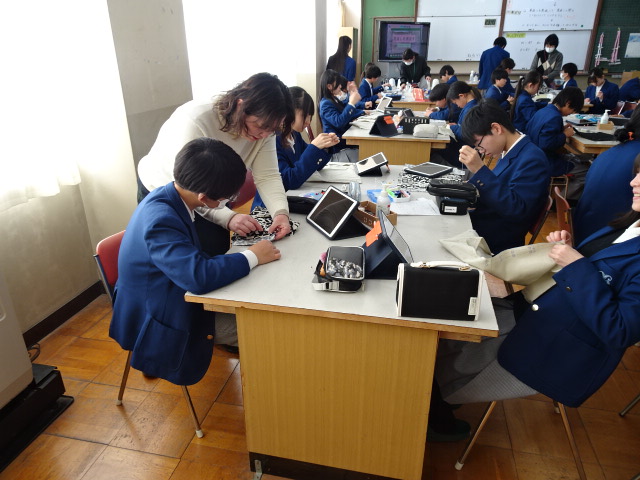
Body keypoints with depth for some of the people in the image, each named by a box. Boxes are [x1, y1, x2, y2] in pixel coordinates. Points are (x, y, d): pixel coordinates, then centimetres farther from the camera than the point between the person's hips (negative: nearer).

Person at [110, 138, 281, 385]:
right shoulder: (160, 220, -34)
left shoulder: (170, 196, -7)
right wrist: (252, 256, -31)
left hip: (171, 293, 8)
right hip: (159, 321, -8)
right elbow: (198, 276, -45)